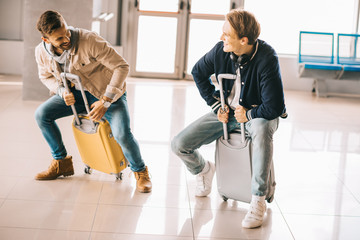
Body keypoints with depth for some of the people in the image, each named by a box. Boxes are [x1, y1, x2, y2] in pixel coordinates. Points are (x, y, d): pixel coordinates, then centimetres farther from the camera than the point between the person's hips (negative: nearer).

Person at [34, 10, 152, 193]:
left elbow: (121, 67, -24)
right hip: (76, 94, 5)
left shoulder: (89, 40, -29)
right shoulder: (41, 52, -12)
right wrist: (62, 91, -12)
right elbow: (45, 75, 11)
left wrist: (105, 102, -28)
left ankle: (140, 171, 3)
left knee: (122, 134, -27)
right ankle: (62, 163, 8)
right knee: (42, 114, -11)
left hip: (108, 92, -5)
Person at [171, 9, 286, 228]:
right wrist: (216, 105, 3)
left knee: (261, 128, -44)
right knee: (179, 145, -9)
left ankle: (258, 201, -32)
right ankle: (203, 169, 29)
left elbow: (274, 107, -28)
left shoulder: (267, 59, -28)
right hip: (227, 112, 5)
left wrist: (248, 114, -16)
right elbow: (198, 72, 9)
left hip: (257, 114, -5)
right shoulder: (220, 51, -13)